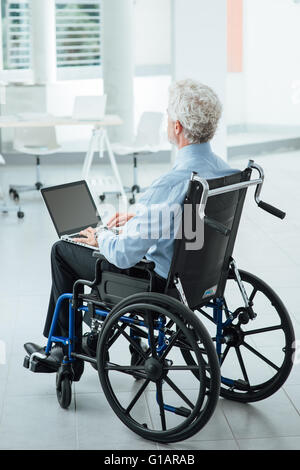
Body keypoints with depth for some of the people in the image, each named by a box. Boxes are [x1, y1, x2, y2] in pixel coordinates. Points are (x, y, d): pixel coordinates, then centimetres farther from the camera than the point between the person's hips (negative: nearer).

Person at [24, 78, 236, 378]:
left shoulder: (171, 183, -33)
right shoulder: (225, 170, -5)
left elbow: (125, 254, -28)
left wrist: (102, 238, -7)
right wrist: (138, 218, 13)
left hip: (160, 284, -8)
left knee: (62, 250, 11)